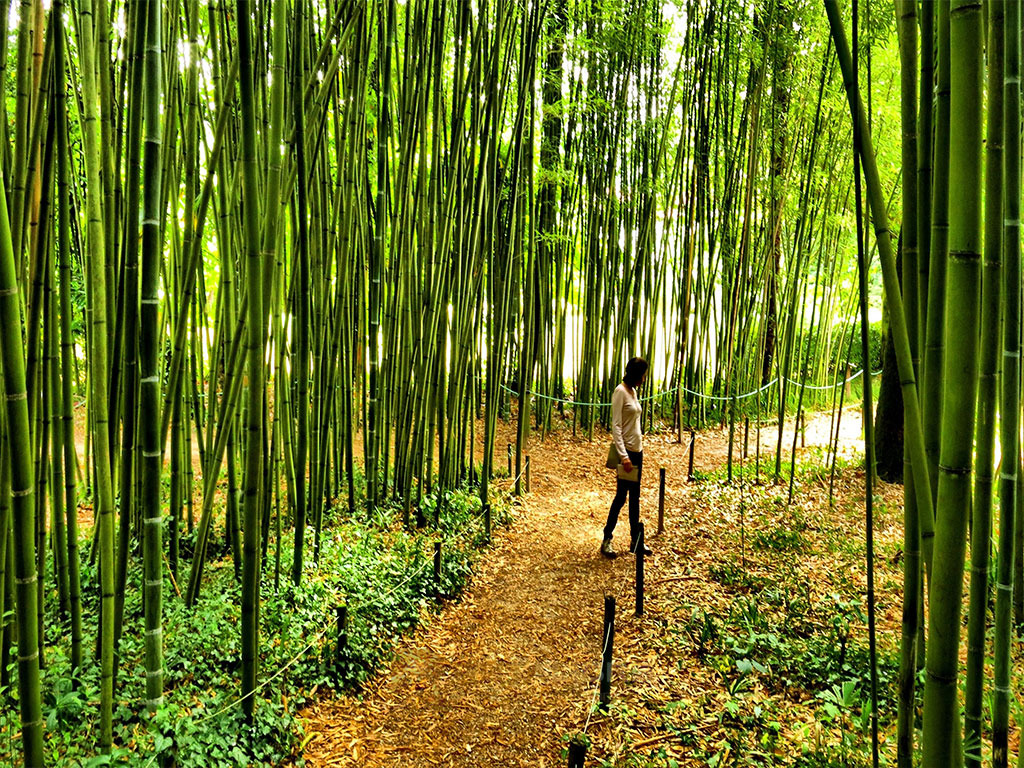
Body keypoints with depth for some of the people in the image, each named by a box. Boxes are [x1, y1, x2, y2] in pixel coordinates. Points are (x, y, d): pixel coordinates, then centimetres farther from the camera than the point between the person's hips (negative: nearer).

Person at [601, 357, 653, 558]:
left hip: (637, 450, 8)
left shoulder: (633, 391, 11)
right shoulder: (620, 391, -14)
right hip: (627, 451, -8)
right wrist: (623, 456, -24)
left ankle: (635, 540, 21)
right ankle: (606, 540, 10)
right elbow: (615, 426, -19)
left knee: (635, 497, 13)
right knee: (621, 497, -1)